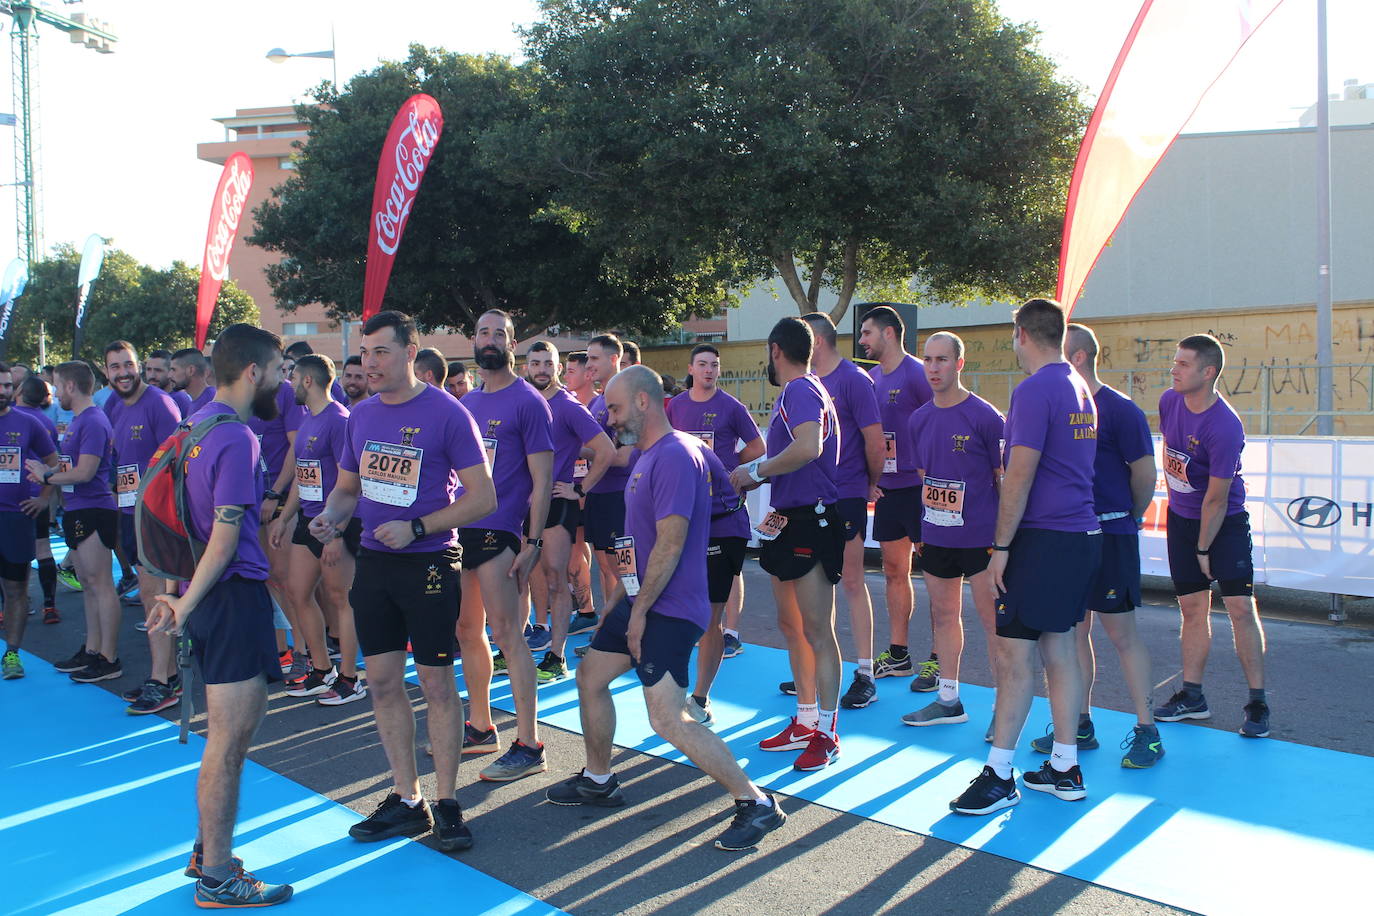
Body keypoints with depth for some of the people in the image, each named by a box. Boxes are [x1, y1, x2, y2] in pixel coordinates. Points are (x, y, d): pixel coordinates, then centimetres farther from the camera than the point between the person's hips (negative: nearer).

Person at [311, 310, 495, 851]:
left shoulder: (446, 414, -10)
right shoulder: (361, 415, 8)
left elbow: (482, 498, -11)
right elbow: (347, 487, 19)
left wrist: (416, 529, -19)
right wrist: (331, 518, -4)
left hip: (428, 562, -6)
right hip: (373, 561, 6)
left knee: (436, 684, 1)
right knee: (382, 682, 9)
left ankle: (446, 803, 13)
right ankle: (406, 799, 21)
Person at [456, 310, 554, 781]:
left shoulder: (528, 401, -5)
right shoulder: (467, 403, 15)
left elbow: (542, 479, -9)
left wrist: (533, 542, -15)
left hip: (499, 532, -7)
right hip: (460, 529, 7)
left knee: (507, 635, -7)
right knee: (467, 630, 14)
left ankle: (529, 746, -2)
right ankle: (480, 725, 28)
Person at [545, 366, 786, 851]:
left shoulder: (674, 455, -20)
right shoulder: (648, 455, 14)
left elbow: (671, 543, -25)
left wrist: (640, 611, -19)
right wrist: (617, 602, 20)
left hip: (668, 609, -11)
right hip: (640, 599, 11)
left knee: (667, 719, -16)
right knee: (590, 676, 20)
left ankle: (756, 804, -8)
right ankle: (598, 781, 37)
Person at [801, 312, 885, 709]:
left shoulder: (853, 379, -11)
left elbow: (875, 441, -10)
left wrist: (870, 485, 1)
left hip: (845, 498, -7)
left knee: (852, 582, -1)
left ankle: (865, 676, 5)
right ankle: (813, 670, 21)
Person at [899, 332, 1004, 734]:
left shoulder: (984, 416, -10)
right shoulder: (919, 419, 7)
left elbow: (1006, 478, -6)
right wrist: (921, 528, 15)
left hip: (981, 538, -6)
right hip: (935, 537, 6)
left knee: (993, 621, 0)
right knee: (943, 616, 14)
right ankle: (948, 700, 27)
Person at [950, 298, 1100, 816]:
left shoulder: (1035, 391, -13)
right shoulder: (1080, 389, 15)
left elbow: (1019, 476, -16)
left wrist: (1001, 546, -12)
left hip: (1042, 537, -9)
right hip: (1082, 535, 9)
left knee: (1013, 653, -5)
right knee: (1059, 651, 13)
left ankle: (999, 775, -2)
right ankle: (1065, 771, 18)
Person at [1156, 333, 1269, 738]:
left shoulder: (1225, 427, -27)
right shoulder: (1169, 401, -5)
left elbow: (1216, 498, -20)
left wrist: (1204, 549, -13)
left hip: (1225, 522, -6)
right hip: (1180, 518, 6)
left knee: (1240, 607, -8)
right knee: (1192, 607, 10)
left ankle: (1257, 703, -1)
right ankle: (1192, 696, 18)